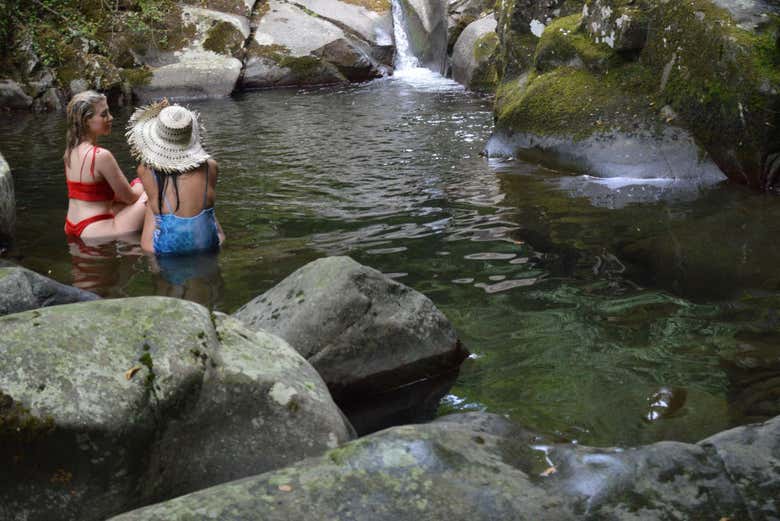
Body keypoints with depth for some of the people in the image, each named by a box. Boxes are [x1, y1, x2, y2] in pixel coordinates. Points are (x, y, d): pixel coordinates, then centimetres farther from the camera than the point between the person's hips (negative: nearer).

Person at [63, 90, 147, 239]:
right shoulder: (101, 156, -21)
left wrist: (134, 186, 11)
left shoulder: (71, 151, 6)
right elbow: (129, 197, -10)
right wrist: (140, 187, 12)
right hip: (94, 231, -9)